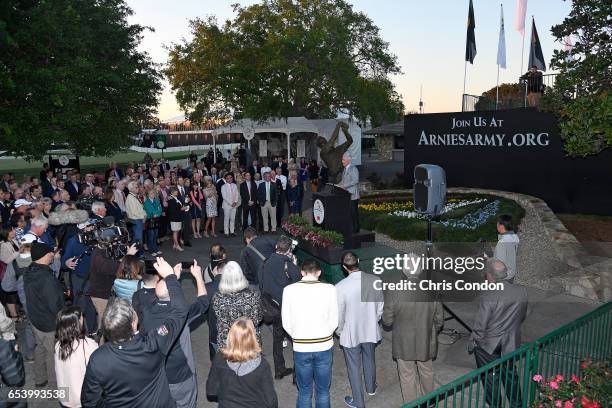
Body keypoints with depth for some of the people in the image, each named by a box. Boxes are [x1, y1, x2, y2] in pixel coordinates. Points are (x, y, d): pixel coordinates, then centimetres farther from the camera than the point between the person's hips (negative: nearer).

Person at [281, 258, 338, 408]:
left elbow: (286, 323, -3)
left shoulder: (289, 290, -7)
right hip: (324, 347, 0)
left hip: (300, 348, 0)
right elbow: (334, 321, -3)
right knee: (323, 391, 17)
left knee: (304, 392, 16)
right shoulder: (330, 289, -9)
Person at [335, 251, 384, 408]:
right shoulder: (374, 280, -16)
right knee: (369, 359, 28)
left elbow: (339, 315, -16)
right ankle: (371, 388, 51)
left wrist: (339, 331, 4)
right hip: (370, 331, 4)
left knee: (354, 367, 15)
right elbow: (380, 306, -2)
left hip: (350, 334, -4)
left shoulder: (341, 287, -26)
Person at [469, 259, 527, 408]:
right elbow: (522, 316, 4)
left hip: (489, 346, -5)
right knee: (510, 374, 25)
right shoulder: (522, 291, -11)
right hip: (511, 344, 6)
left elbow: (480, 326, -20)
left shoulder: (488, 297, -28)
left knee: (490, 378, 15)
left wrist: (472, 344, -4)